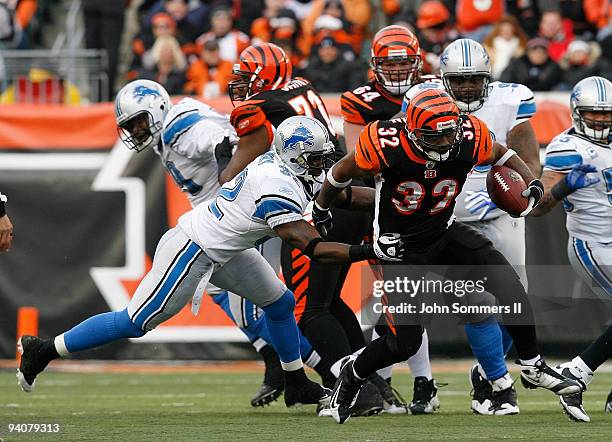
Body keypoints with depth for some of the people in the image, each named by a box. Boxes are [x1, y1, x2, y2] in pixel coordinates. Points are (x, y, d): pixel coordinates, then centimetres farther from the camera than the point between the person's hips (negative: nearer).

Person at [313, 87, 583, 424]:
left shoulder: (469, 137, -19)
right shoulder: (387, 145, -28)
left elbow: (501, 155, 5)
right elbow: (342, 172, -7)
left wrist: (532, 183, -13)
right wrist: (320, 210, 10)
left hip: (444, 234, 3)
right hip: (399, 247, -3)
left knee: (507, 281, -19)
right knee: (404, 342, -8)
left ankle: (533, 367, -3)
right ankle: (352, 374, 23)